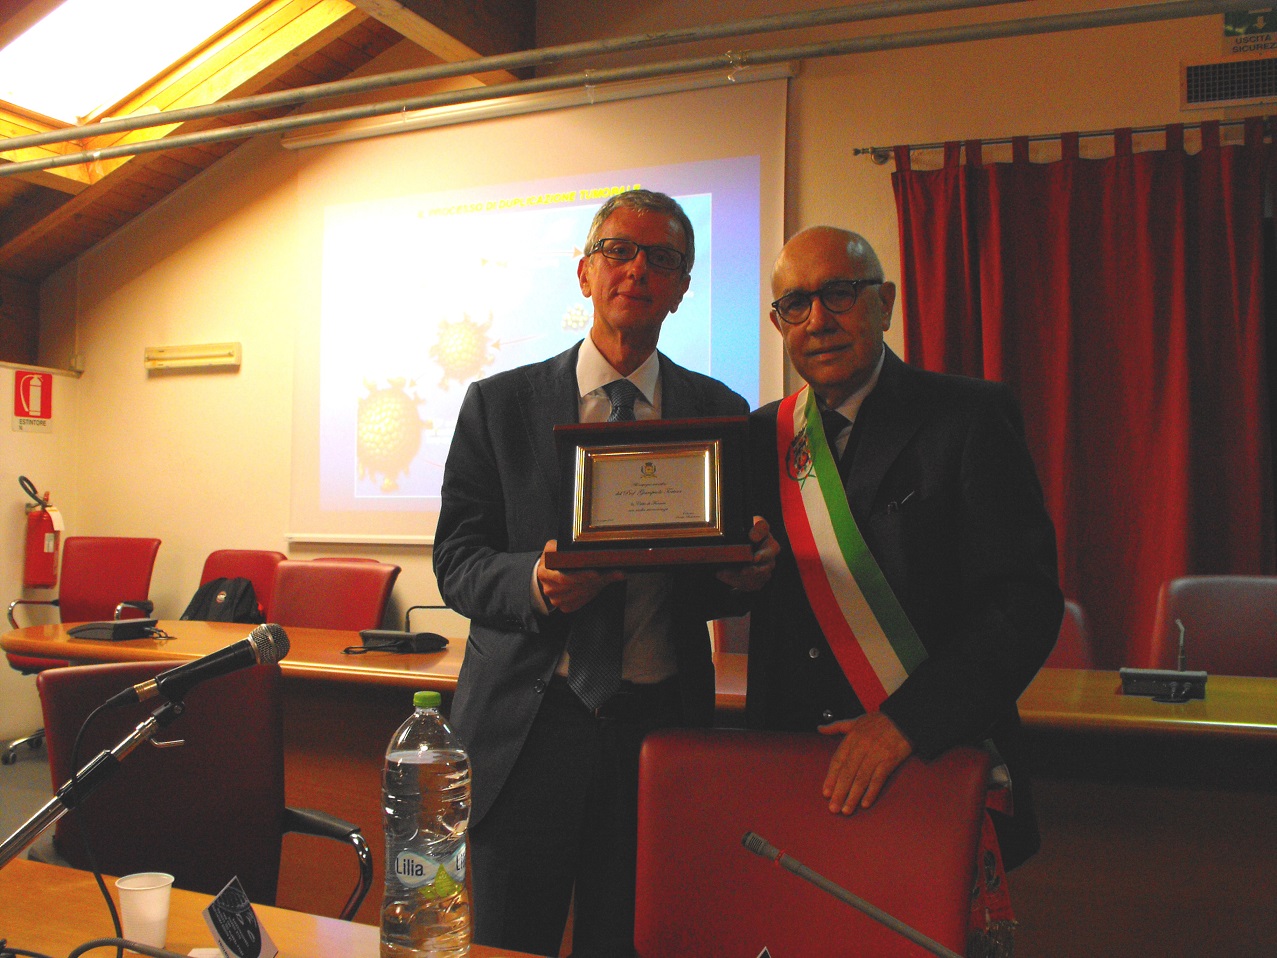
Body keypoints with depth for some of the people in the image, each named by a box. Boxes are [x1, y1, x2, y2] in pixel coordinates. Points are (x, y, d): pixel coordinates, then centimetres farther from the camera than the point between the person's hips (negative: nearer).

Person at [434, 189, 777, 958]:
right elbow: (457, 561, 0)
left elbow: (733, 564, 9)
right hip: (526, 724, 0)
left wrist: (745, 570, -15)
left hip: (663, 721, 1)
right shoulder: (499, 404, 4)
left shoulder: (722, 413, 6)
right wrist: (534, 583, -20)